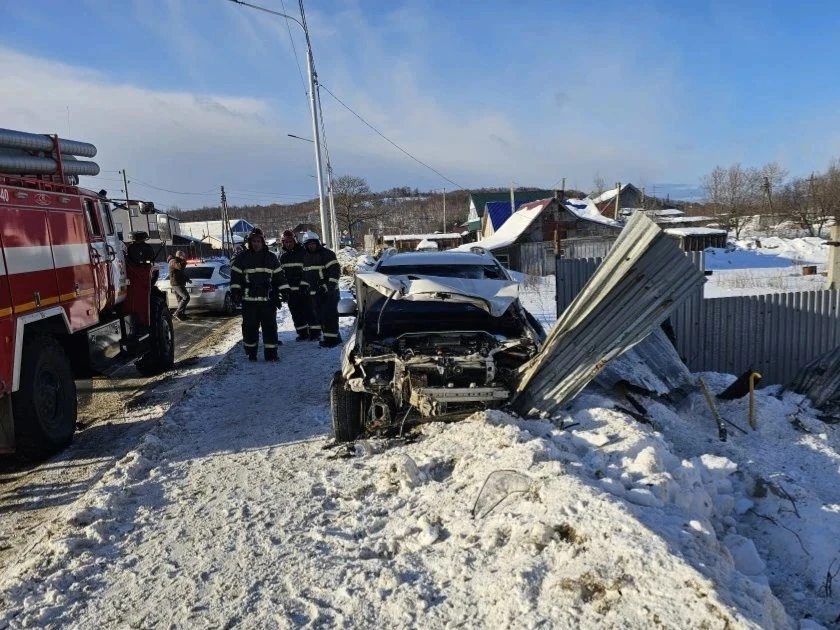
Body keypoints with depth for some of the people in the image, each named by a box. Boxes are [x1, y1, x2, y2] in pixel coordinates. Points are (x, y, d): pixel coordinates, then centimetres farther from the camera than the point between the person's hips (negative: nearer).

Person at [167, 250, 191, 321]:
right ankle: (177, 313, -18)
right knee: (186, 297, -18)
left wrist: (187, 279, 21)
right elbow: (181, 267, -30)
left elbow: (181, 272, 31)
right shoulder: (173, 261, -12)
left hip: (179, 283, 11)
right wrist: (184, 260, -12)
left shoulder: (177, 261, 21)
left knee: (181, 299, 12)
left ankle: (182, 315, 16)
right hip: (176, 283, -11)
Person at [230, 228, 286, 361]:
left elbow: (279, 276, 14)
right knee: (250, 326, 3)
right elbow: (235, 275, 2)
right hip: (249, 300, -1)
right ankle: (251, 352, 15)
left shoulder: (271, 258, 10)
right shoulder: (243, 258, 4)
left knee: (270, 325, -1)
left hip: (268, 299, 2)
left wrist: (284, 291, 8)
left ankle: (271, 352, 5)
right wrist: (235, 291, -8)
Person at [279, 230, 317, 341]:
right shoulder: (283, 256, 12)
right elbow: (281, 274, 18)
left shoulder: (303, 252, -6)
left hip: (304, 289, -6)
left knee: (309, 312, -3)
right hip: (291, 291, 6)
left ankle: (315, 333, 4)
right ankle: (303, 333, 19)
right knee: (296, 314, 9)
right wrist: (283, 290, 14)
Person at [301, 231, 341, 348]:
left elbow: (335, 270, -14)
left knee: (329, 315, -10)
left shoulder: (327, 254, -8)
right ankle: (328, 337, 14)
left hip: (329, 292, -7)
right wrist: (304, 286, 17)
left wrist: (329, 286, -20)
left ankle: (331, 338, -6)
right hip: (315, 292, 7)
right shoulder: (306, 257, 15)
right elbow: (305, 273, 25)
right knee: (319, 315, 7)